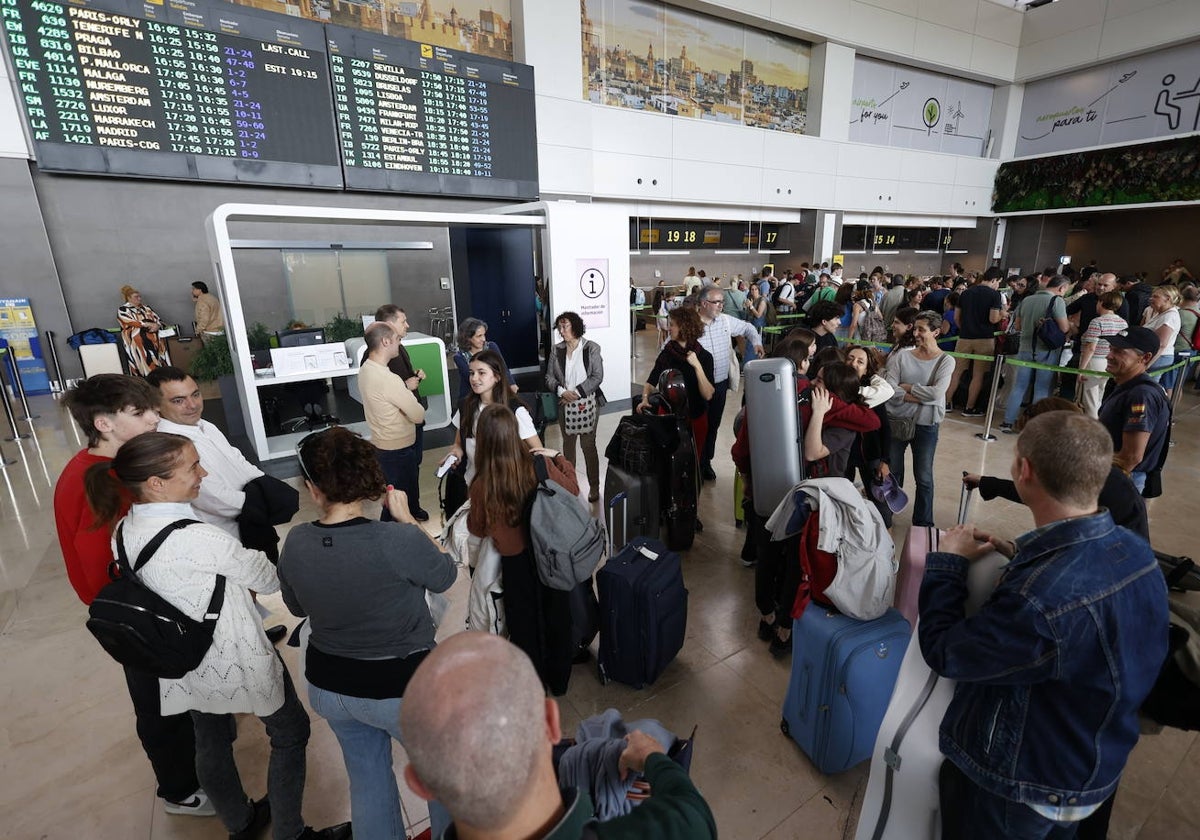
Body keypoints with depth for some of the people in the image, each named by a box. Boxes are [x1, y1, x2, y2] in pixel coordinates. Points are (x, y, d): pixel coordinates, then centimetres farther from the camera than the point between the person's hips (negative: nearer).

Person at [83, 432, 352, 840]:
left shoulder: (124, 531, -7)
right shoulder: (197, 538, -33)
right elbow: (269, 579, -19)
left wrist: (235, 582, 9)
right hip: (234, 658, -8)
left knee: (211, 743, 26)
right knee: (291, 732, 15)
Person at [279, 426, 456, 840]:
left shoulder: (296, 542, -14)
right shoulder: (397, 540, -31)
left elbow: (297, 606, 5)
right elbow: (445, 576, -11)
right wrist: (407, 519, -7)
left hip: (328, 686, 5)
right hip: (400, 688, -5)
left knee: (367, 778, 29)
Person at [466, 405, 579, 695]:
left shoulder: (481, 486, -25)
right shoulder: (541, 466, -20)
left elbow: (478, 529, -6)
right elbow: (572, 490, -1)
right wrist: (558, 457, 9)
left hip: (516, 563, -2)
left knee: (526, 626, 22)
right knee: (557, 618, 25)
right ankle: (559, 680, 48)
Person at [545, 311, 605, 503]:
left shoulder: (591, 348, -6)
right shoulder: (557, 350, 5)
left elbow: (597, 376, -10)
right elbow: (549, 376, 5)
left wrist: (576, 392, -15)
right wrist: (561, 391, -13)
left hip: (587, 402, -3)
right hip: (565, 404, 4)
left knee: (588, 444, 0)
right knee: (568, 443, 12)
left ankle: (594, 486, 12)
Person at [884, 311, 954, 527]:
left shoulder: (946, 361, -5)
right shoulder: (902, 355, -3)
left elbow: (936, 393, -19)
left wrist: (907, 387, -12)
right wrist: (921, 397, -17)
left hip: (926, 425, -1)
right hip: (897, 420, 1)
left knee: (924, 478, 11)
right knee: (892, 472, 15)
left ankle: (923, 523, 27)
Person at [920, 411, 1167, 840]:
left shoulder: (1038, 601, -43)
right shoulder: (1136, 550, -14)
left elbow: (943, 652, -27)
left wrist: (946, 562, -17)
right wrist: (1026, 559, -2)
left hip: (1019, 788, -6)